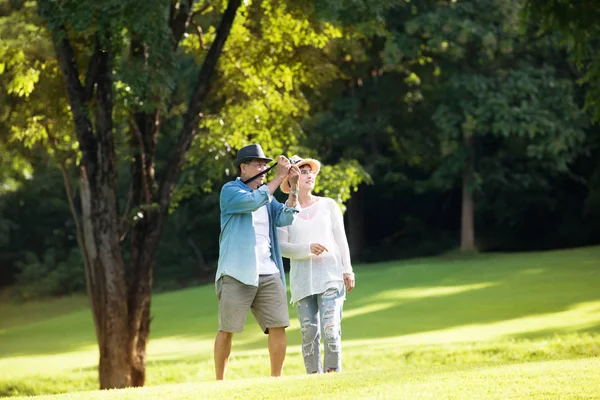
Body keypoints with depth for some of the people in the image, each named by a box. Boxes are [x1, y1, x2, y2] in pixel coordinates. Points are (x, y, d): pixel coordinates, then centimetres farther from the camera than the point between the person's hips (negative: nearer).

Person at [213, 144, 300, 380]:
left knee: (278, 326, -3)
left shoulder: (267, 195, 20)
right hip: (237, 274, -5)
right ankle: (219, 383, 7)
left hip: (268, 273, 5)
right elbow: (253, 201, -18)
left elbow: (284, 218, 4)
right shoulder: (230, 190, 1)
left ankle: (276, 379, 4)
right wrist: (280, 177, -15)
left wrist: (293, 188, -6)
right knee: (227, 330, -2)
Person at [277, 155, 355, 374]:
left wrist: (347, 270, 6)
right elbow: (281, 246, -3)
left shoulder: (328, 205, 13)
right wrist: (308, 249, -17)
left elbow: (341, 240, 13)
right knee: (309, 333, -4)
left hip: (330, 276, 0)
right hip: (302, 280, 0)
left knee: (330, 331, -13)